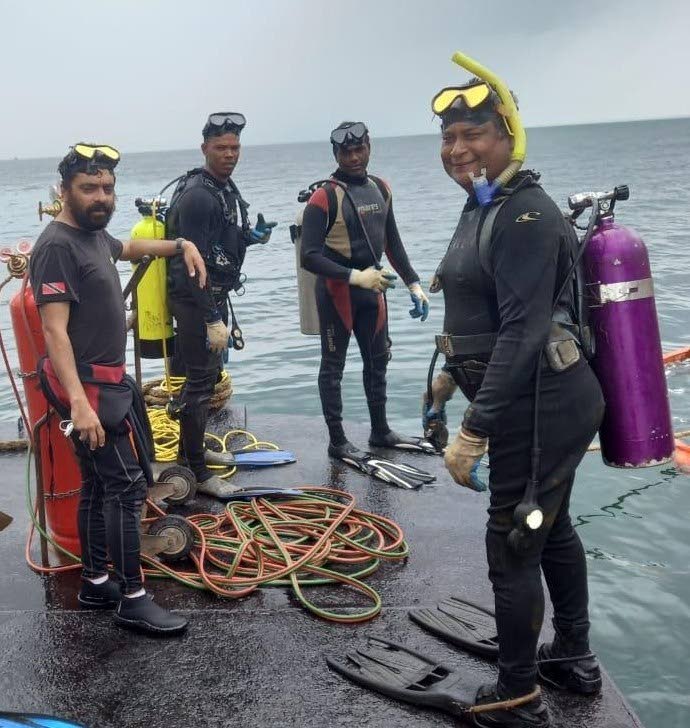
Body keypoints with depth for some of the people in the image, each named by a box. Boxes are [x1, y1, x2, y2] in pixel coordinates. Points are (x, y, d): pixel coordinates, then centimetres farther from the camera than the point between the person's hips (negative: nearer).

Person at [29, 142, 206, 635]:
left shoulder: (94, 234, 11)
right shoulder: (58, 246, -18)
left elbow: (127, 248, 36)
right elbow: (55, 330, -26)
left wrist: (180, 245, 24)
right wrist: (79, 402, -34)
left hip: (105, 381, 10)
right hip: (87, 386, -10)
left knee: (99, 485, 15)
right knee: (126, 486, -8)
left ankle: (96, 584, 27)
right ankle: (133, 600, 0)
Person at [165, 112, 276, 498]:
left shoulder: (228, 188, 10)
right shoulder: (197, 195, -20)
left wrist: (252, 236, 3)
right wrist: (212, 319, -27)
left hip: (216, 296, 10)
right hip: (195, 300, -10)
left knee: (211, 374, 20)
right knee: (199, 381, -5)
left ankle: (193, 448, 36)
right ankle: (197, 472, 3)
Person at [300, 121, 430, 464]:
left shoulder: (381, 189, 7)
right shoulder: (324, 198, -14)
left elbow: (392, 243, 16)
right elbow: (309, 257, -19)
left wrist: (414, 284, 11)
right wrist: (355, 276, -26)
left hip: (372, 286, 7)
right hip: (336, 290, -7)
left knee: (378, 361, 16)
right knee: (333, 366, 5)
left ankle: (380, 432, 31)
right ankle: (337, 441, 14)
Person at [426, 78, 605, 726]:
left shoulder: (526, 215, -20)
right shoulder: (483, 207, 10)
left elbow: (523, 332, -27)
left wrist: (473, 430, -28)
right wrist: (451, 373, 28)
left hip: (541, 406, -10)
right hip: (544, 403, 10)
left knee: (512, 545, 1)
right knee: (550, 526, 22)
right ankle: (574, 659, 42)